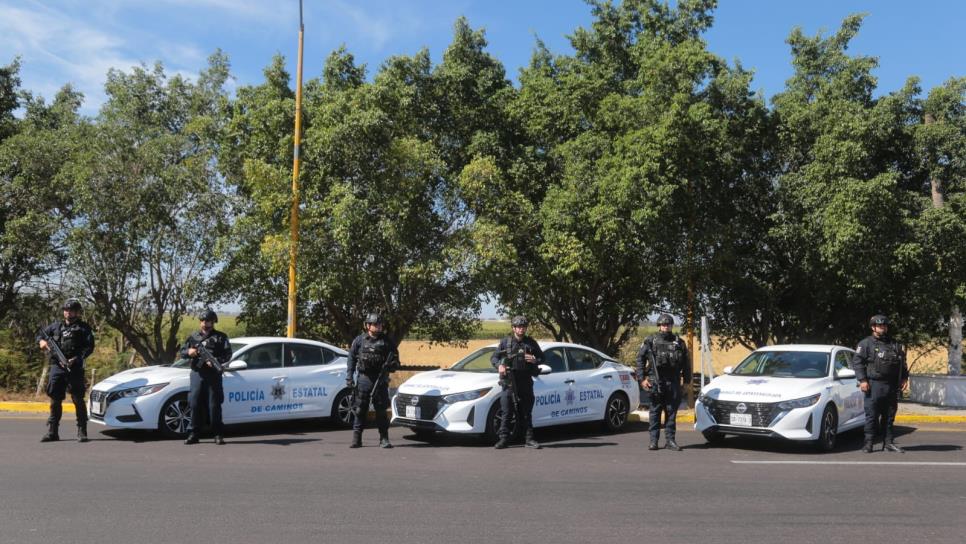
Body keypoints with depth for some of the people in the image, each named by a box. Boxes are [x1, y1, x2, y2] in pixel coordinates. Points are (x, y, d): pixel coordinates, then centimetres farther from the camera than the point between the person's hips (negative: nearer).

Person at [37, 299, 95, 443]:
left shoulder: (83, 328, 4)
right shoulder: (56, 326, 17)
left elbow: (89, 347, -6)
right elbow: (41, 334, 28)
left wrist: (75, 359, -20)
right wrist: (42, 341, 3)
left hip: (75, 367, -4)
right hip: (57, 366, 4)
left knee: (78, 399, -5)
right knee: (55, 399, 6)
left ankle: (82, 432, 0)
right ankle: (52, 432, 13)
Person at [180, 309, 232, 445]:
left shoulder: (220, 337, 6)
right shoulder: (193, 337, 16)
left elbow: (228, 355, -2)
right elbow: (182, 351, 16)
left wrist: (215, 361, -19)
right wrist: (189, 352, -7)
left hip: (213, 375, -2)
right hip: (197, 374, 3)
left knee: (214, 405, -3)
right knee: (194, 404, -1)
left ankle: (218, 435, 3)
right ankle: (193, 434, 6)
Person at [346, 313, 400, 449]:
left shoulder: (387, 341, 6)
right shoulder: (359, 340, 4)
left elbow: (395, 359, 13)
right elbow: (351, 359, 5)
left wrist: (392, 364, -10)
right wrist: (349, 377, -1)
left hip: (381, 380, 1)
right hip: (363, 378, 0)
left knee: (381, 410, 2)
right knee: (359, 409, 0)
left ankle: (384, 439, 8)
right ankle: (356, 439, 6)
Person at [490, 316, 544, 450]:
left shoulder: (531, 343, 9)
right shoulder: (505, 342, 5)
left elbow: (542, 357, 15)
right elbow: (493, 357, 7)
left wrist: (535, 360, -7)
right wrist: (499, 365, -14)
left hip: (526, 382, 1)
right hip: (509, 382, -1)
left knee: (527, 412, 6)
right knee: (506, 412, -2)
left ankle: (529, 439, 11)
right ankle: (503, 439, 3)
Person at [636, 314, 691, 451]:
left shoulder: (678, 342, 10)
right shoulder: (650, 341, 2)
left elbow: (686, 361, 16)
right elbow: (640, 359, 1)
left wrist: (687, 379, 12)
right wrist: (642, 378, -5)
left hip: (673, 382, 2)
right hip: (655, 381, -2)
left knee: (671, 411, 5)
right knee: (655, 411, 1)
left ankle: (670, 440, 11)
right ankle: (653, 440, 6)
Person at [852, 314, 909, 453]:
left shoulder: (895, 344, 16)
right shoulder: (866, 343, 1)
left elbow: (902, 363, 23)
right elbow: (857, 362, -5)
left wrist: (904, 378, 11)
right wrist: (862, 380, -13)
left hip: (891, 387, 5)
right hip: (874, 385, -5)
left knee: (889, 416, 9)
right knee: (871, 415, -4)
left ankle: (888, 442, 15)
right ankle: (869, 443, 1)